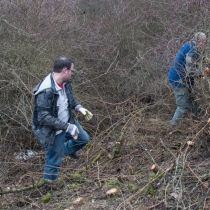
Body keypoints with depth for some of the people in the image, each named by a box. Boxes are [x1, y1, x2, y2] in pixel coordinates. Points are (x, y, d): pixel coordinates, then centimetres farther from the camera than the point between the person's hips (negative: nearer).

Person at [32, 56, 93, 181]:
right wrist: (67, 127, -32)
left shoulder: (65, 82, -9)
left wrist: (79, 107, -4)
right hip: (53, 131, -8)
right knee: (54, 161, 8)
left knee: (84, 138, 23)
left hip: (67, 122, 8)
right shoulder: (46, 91, -36)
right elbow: (44, 117, -33)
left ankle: (66, 149, 52)